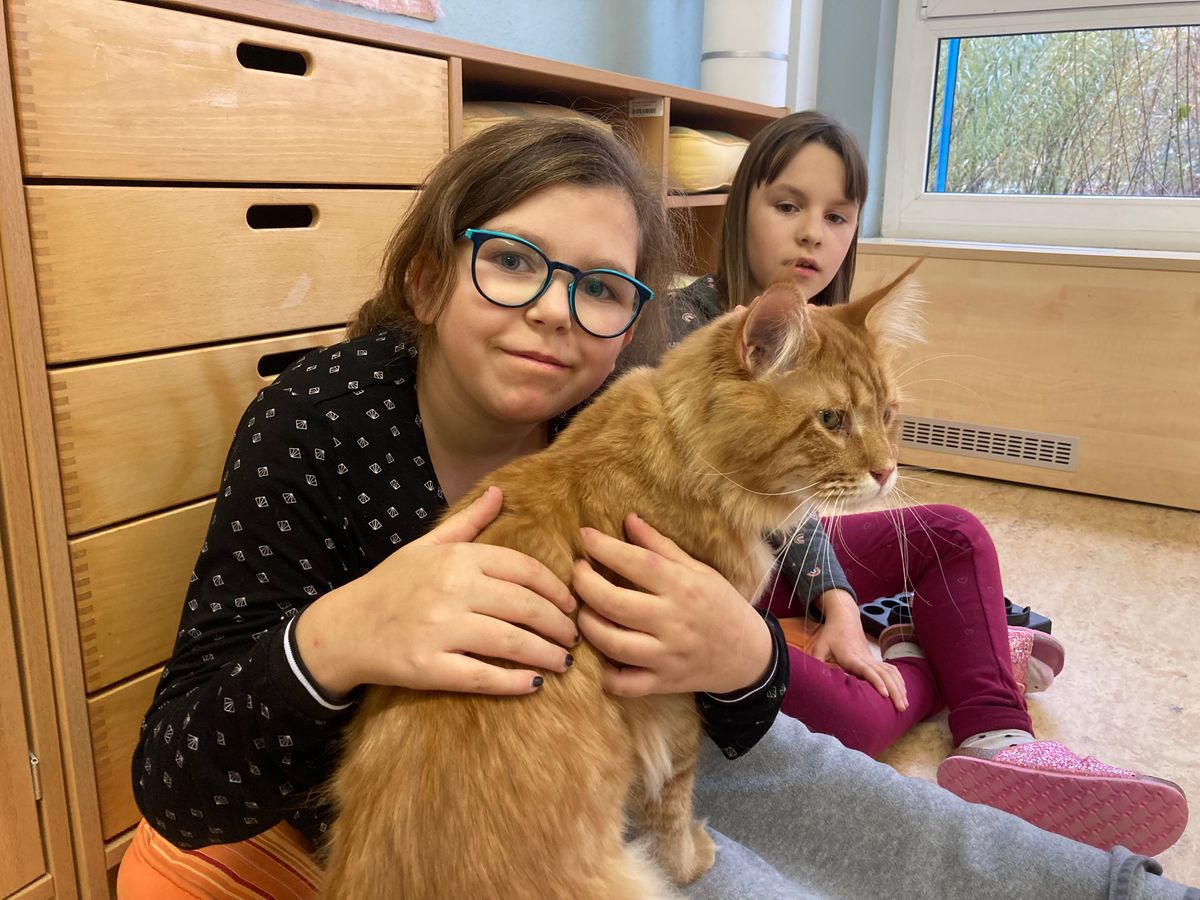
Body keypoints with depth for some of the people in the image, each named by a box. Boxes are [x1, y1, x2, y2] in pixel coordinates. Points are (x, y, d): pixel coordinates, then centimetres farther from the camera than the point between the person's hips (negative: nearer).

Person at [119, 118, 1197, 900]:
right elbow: (177, 791, -25)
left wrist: (740, 659, -33)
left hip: (596, 756, 4)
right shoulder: (320, 420, -24)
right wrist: (330, 642, -44)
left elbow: (737, 729, -10)